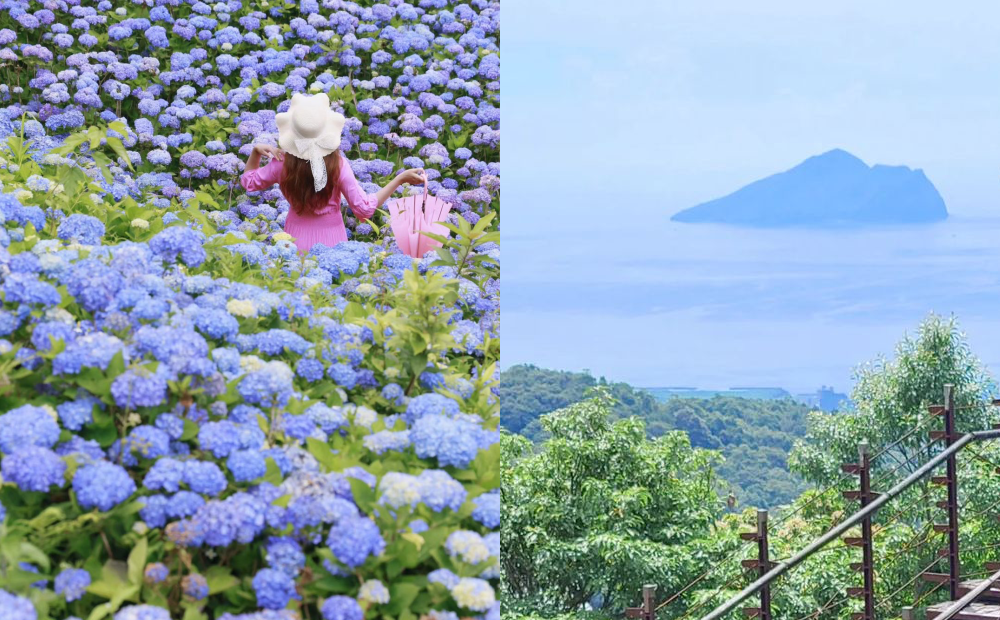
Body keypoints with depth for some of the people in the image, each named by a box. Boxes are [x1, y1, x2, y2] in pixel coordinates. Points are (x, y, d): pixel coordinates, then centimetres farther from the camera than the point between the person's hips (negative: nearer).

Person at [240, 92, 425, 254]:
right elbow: (364, 208, -19)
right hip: (331, 241, -1)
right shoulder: (338, 165, -23)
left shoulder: (283, 163, -16)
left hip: (296, 240, 1)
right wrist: (401, 179, -19)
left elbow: (249, 181, 2)